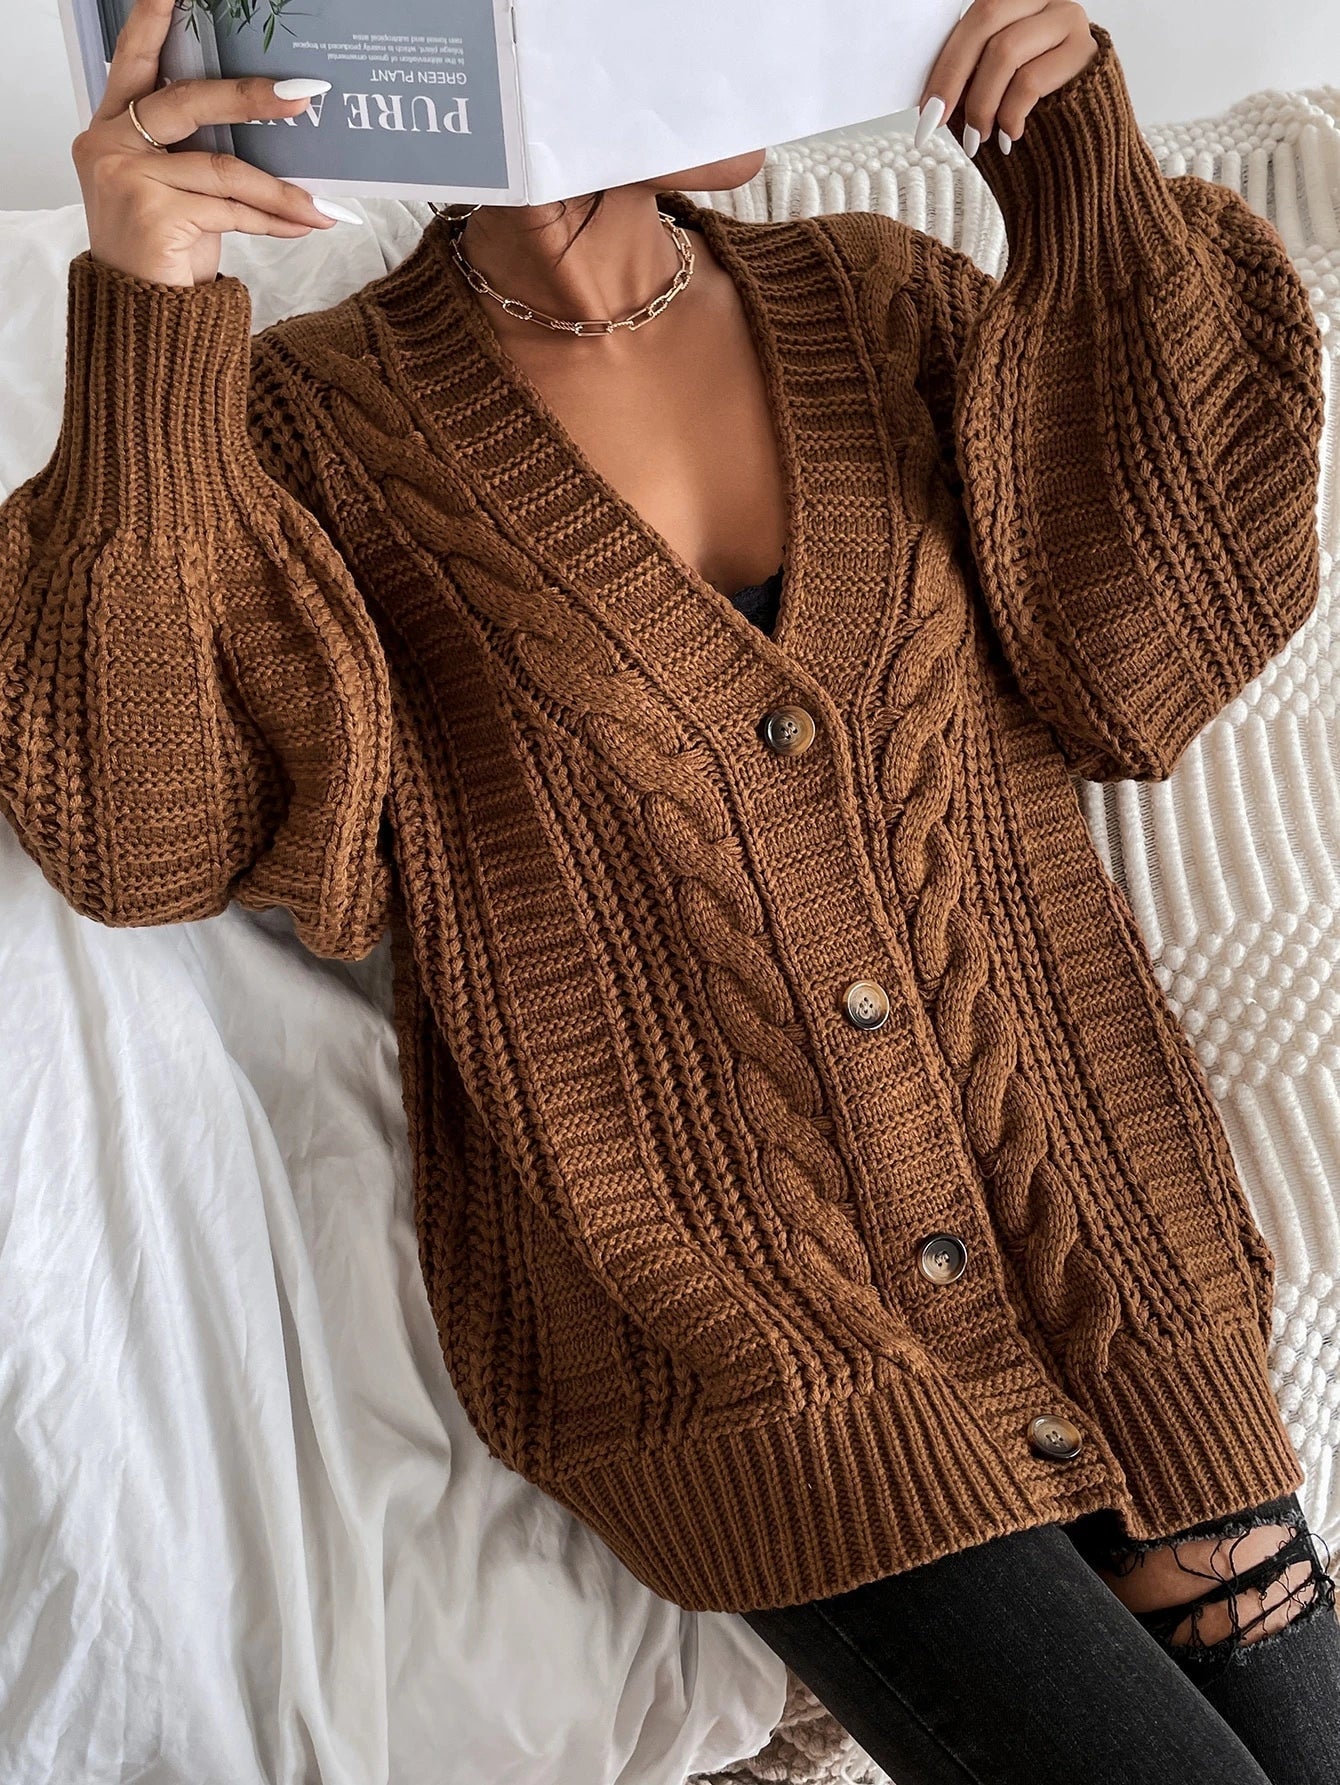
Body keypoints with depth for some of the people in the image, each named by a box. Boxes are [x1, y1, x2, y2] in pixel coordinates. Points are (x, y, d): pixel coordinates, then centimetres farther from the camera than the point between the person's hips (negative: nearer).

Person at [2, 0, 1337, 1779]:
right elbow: (145, 827, -15)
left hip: (1080, 1212, 4)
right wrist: (145, 330, -23)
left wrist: (1088, 178, -9)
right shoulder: (317, 423, -2)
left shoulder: (878, 295, 7)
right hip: (725, 1324, -4)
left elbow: (1144, 654, -3)